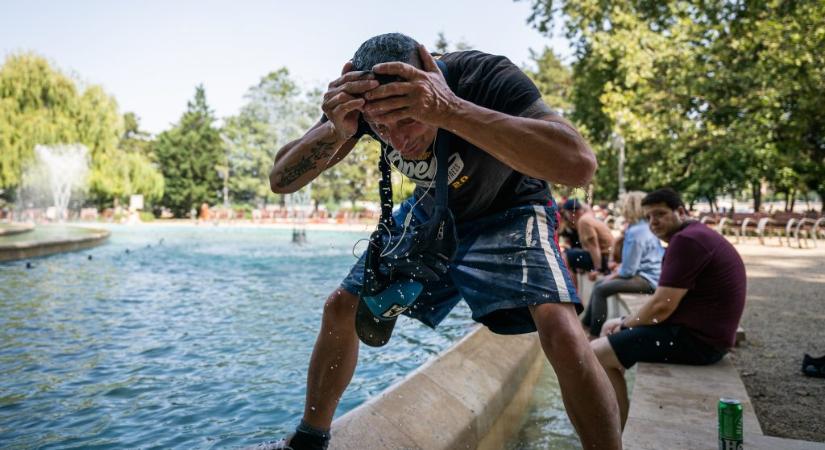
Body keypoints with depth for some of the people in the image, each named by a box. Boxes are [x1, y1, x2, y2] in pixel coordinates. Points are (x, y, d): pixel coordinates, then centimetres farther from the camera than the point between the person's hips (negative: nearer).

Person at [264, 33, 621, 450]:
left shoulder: (486, 78, -33)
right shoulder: (365, 98, -20)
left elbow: (579, 164, -48)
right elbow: (280, 180, -21)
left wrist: (451, 111, -56)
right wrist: (335, 130, -43)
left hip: (505, 213, -4)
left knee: (562, 333, -29)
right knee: (341, 311, 2)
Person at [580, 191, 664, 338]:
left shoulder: (635, 232, -19)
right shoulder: (646, 227, 12)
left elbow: (628, 270, -19)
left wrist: (613, 275, -2)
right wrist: (620, 267, 6)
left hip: (647, 280, -11)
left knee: (600, 289, -17)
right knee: (599, 283, 13)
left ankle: (595, 335, -10)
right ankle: (586, 324, 18)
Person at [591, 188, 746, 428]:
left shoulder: (686, 240, -19)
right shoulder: (696, 235, 16)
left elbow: (662, 306, -23)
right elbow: (668, 301, 16)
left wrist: (624, 324, -5)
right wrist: (625, 322, 7)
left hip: (696, 338, -12)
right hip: (695, 329, 12)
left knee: (596, 352, -13)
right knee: (609, 328, 21)